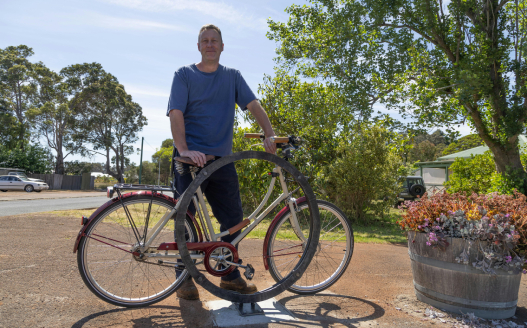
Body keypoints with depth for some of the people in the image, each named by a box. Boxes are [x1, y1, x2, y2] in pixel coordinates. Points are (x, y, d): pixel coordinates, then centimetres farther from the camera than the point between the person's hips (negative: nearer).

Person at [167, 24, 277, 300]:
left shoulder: (232, 76, 13)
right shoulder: (184, 75, 4)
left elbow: (253, 105, 1)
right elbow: (176, 114, -8)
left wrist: (270, 134, -16)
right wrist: (184, 149, -23)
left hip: (222, 159, 3)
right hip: (191, 158, -3)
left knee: (233, 218, 5)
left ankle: (230, 275, 21)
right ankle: (184, 278, 14)